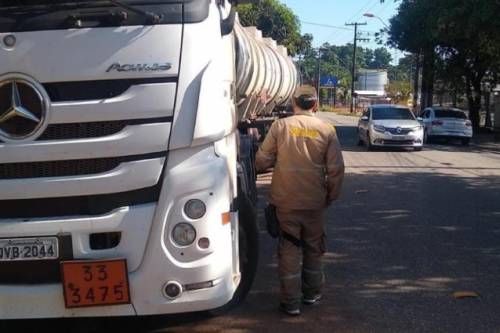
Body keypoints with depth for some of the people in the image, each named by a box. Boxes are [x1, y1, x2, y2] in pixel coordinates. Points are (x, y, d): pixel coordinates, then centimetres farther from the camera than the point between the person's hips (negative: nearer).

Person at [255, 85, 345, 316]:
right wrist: (330, 197, 10)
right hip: (315, 202, 2)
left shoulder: (280, 126, -7)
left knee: (289, 250, 8)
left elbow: (262, 161, -4)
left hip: (285, 201, -1)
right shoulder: (327, 130, -3)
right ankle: (312, 293, 33)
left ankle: (291, 302, 12)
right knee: (313, 249, 19)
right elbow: (336, 169, -4)